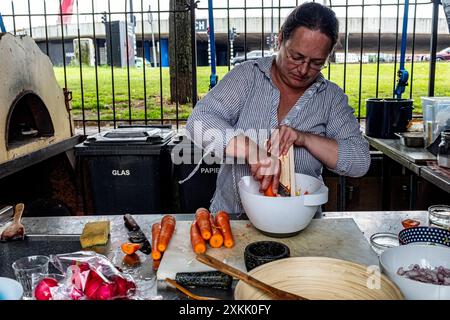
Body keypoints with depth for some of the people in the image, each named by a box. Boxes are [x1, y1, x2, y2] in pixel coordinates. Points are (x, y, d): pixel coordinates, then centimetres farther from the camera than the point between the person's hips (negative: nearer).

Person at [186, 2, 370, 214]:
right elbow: (200, 121, -13)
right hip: (232, 213, -3)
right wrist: (253, 152, -29)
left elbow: (361, 162, -3)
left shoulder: (332, 97, 3)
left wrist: (305, 138, -18)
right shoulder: (247, 76, -1)